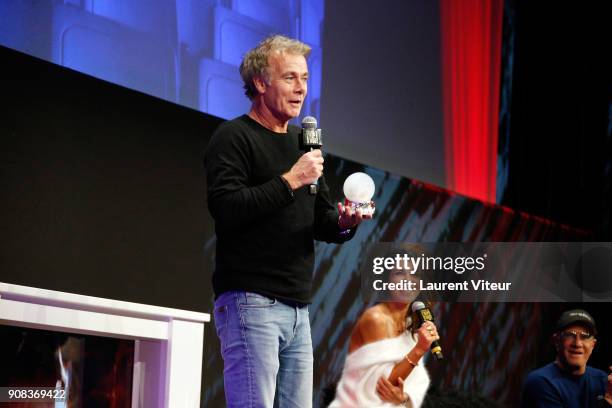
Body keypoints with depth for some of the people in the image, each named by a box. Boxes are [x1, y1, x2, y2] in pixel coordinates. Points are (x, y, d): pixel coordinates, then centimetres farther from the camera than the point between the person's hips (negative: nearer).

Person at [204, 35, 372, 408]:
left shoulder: (302, 142, 20)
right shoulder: (234, 138, -3)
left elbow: (323, 220, 21)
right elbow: (226, 208, -18)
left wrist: (345, 223, -2)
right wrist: (290, 180, -17)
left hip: (298, 308, 8)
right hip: (251, 302, -8)